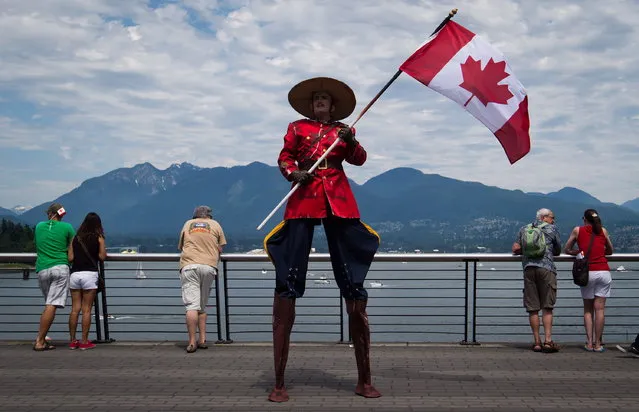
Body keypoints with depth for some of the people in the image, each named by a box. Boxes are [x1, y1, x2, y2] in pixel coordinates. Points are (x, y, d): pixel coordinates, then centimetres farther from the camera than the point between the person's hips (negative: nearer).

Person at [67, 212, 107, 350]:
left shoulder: (75, 238, 9)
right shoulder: (98, 238, 1)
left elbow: (70, 258, 5)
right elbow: (102, 257, -1)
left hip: (75, 274, 3)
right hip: (90, 274, -3)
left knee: (75, 309, 8)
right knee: (86, 310, 1)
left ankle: (72, 341, 11)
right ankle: (84, 342, 2)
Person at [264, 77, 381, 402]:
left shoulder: (343, 130, 21)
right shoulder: (297, 127, 18)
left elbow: (359, 159, 8)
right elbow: (284, 157, 13)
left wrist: (351, 142, -13)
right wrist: (293, 174, -8)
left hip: (339, 204, 2)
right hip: (303, 201, -1)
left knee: (353, 286, -2)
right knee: (287, 282, -11)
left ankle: (364, 380, 6)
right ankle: (279, 382, -5)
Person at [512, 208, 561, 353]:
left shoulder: (524, 229, 19)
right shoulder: (552, 228, 12)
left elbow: (515, 249, 11)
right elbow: (558, 251, 17)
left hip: (528, 268, 3)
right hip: (546, 268, -2)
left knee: (532, 308, 3)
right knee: (547, 307, 0)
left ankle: (537, 342, 5)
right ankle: (548, 341, -6)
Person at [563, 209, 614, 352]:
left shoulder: (577, 230, 6)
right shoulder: (603, 231, 9)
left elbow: (566, 250, 11)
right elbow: (610, 251, 21)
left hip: (587, 273, -1)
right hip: (603, 272, 1)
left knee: (588, 309, 9)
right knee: (600, 309, 1)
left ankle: (589, 343, 2)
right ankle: (597, 344, 1)